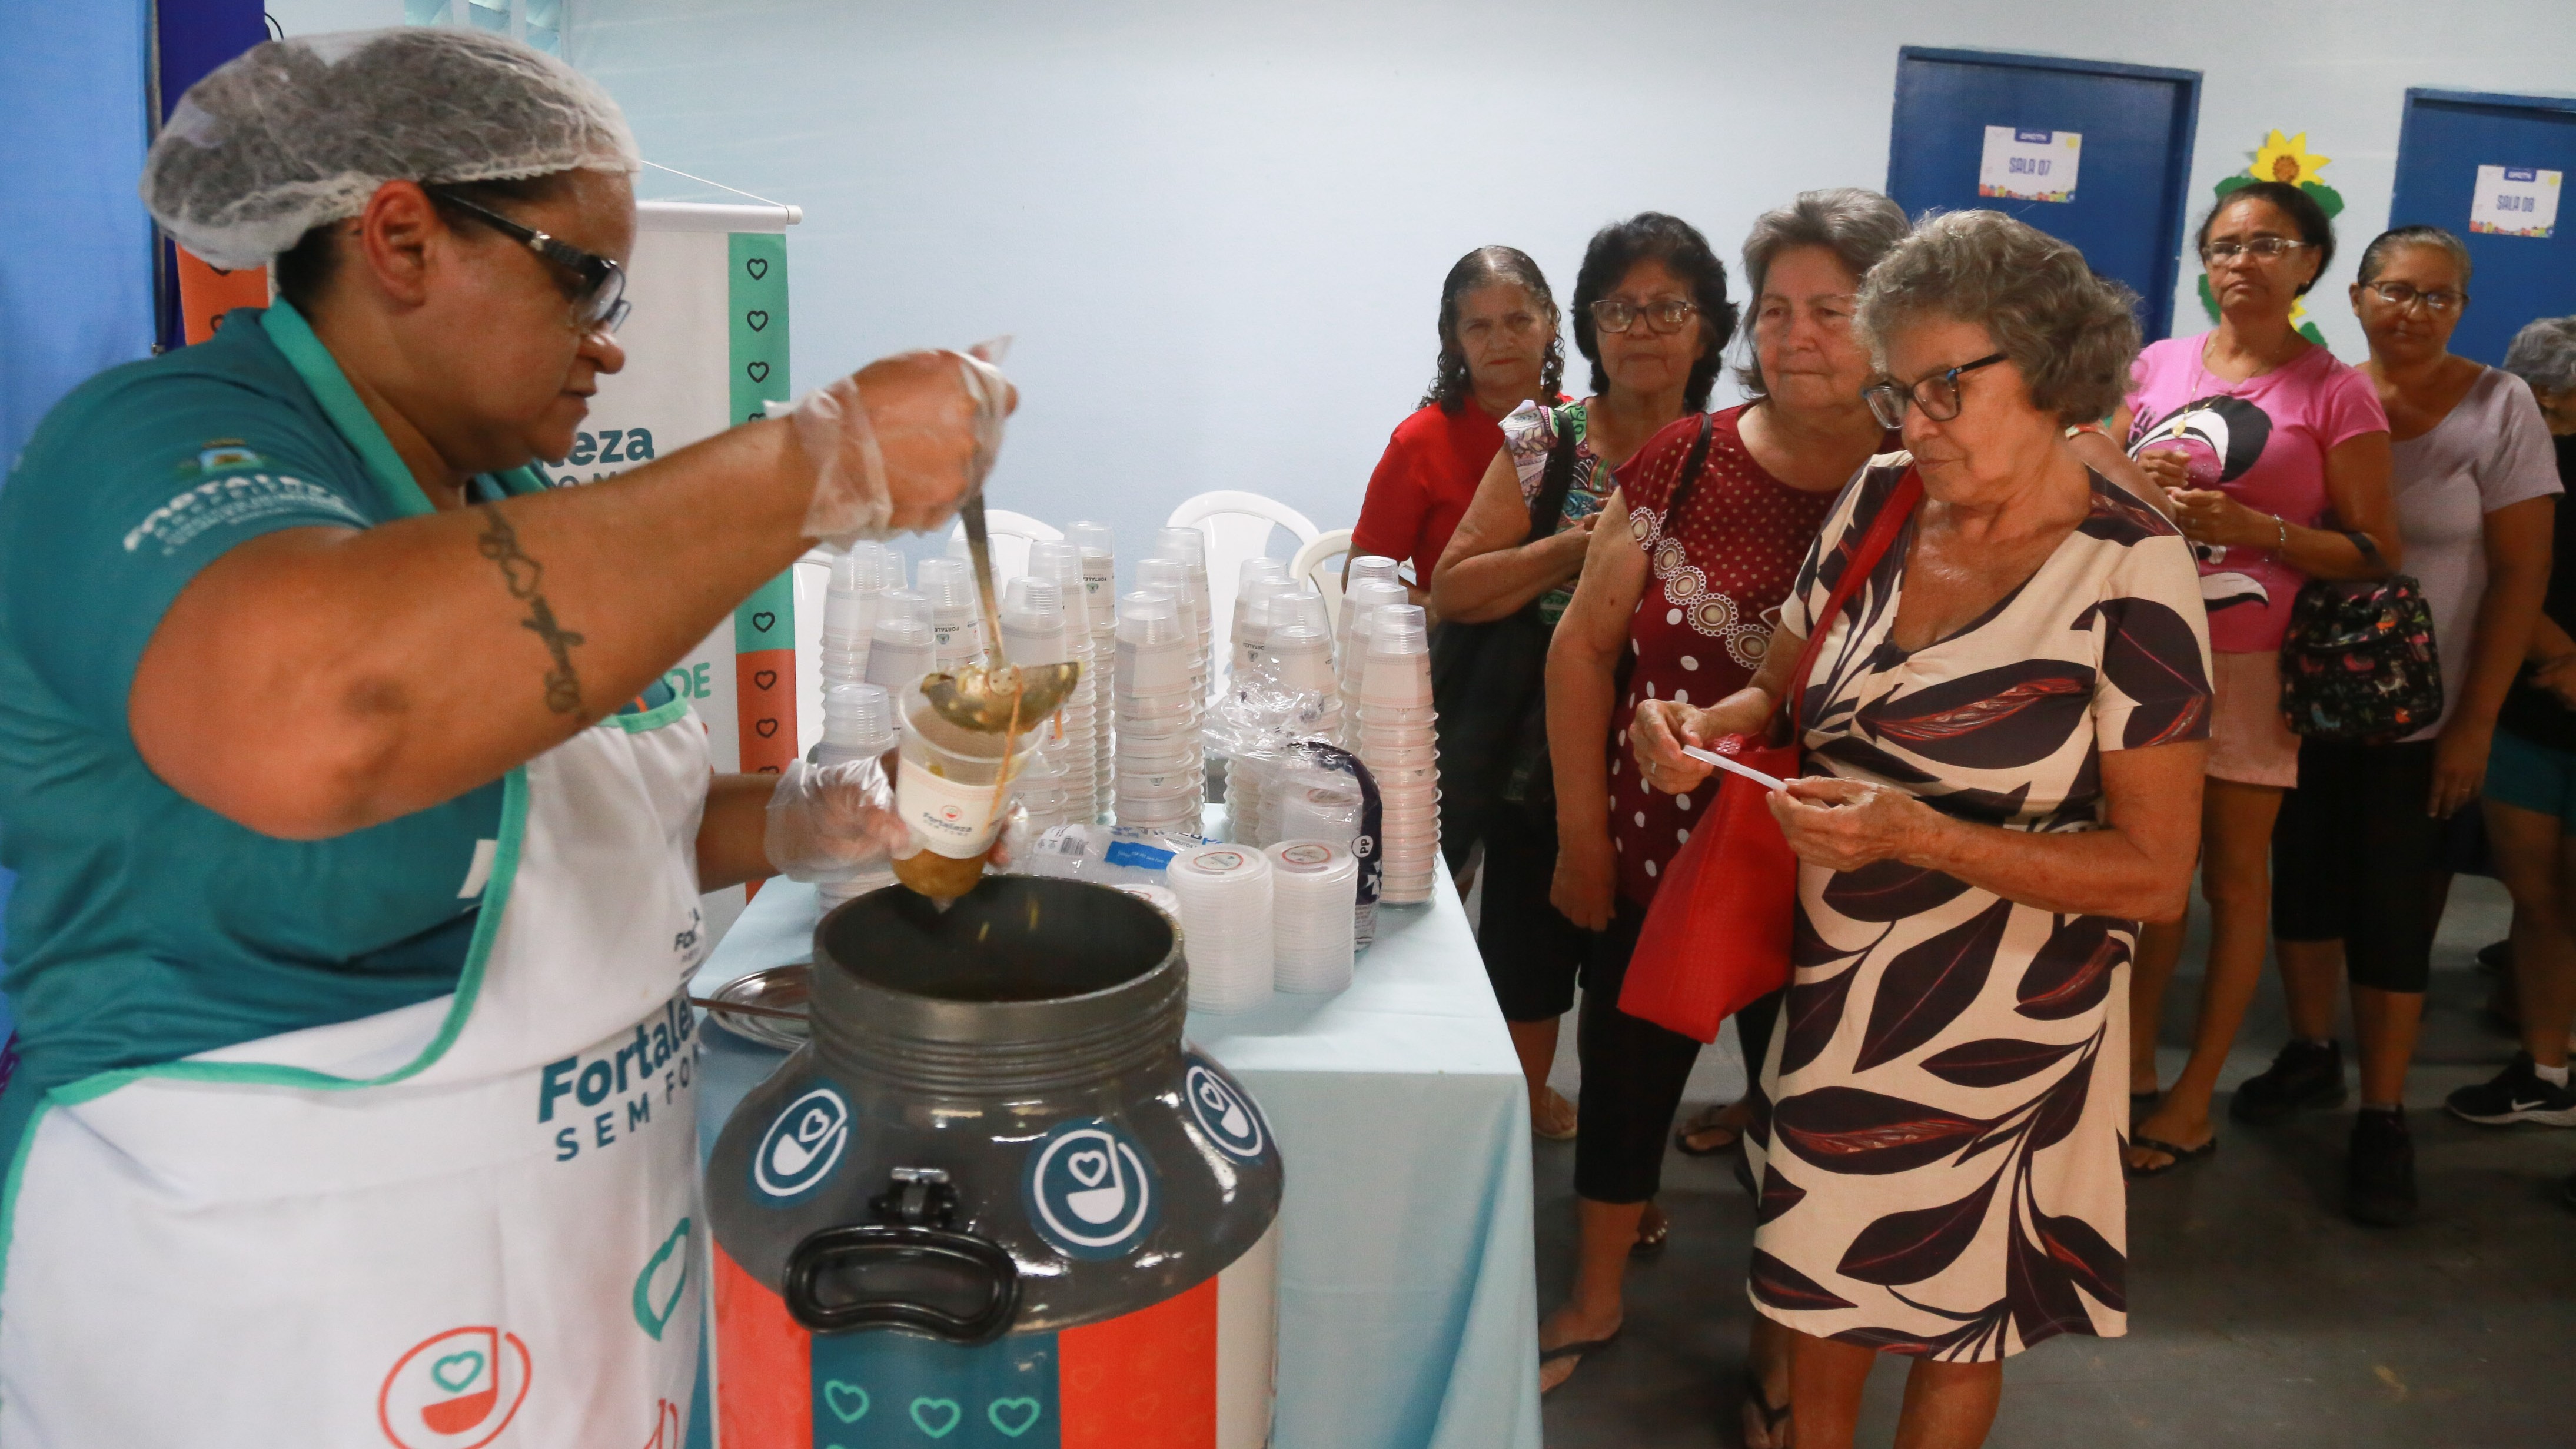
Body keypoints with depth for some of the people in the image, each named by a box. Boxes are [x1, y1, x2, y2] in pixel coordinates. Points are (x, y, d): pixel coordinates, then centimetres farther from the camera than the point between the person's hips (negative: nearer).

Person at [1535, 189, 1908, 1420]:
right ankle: (1595, 1297, 45)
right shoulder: (1683, 463, -6)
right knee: (1622, 1079, 18)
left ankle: (1783, 1364, 39)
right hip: (1653, 865, 2)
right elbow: (1583, 647, 0)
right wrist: (1582, 834, 0)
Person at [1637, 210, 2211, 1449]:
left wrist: (1923, 837, -29)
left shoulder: (2130, 573, -17)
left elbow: (2155, 874, -17)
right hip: (1833, 974, 5)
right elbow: (1782, 693, 9)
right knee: (1820, 1267, 20)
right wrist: (1699, 731, -14)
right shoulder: (1879, 501, -2)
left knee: (1951, 1308, 15)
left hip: (1995, 1014, -4)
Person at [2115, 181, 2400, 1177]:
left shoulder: (2335, 393, -5)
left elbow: (2375, 553, -6)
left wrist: (2252, 527, -20)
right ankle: (2134, 1068, 24)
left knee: (2234, 877, 6)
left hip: (2248, 666, -4)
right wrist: (2132, 478, -8)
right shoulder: (2159, 363, 7)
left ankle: (2194, 1100, 16)